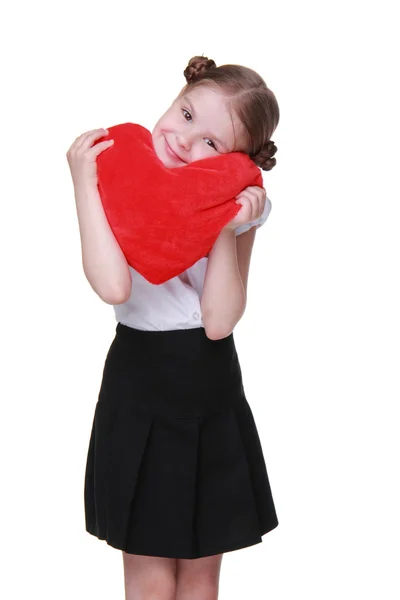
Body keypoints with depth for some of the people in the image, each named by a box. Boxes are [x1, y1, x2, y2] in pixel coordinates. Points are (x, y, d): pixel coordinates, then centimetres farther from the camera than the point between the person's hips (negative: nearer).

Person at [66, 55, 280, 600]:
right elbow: (113, 287, -31)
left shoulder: (237, 206, -4)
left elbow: (219, 321, -15)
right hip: (139, 387, -2)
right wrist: (84, 181, -26)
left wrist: (227, 228, -21)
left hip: (213, 391, 2)